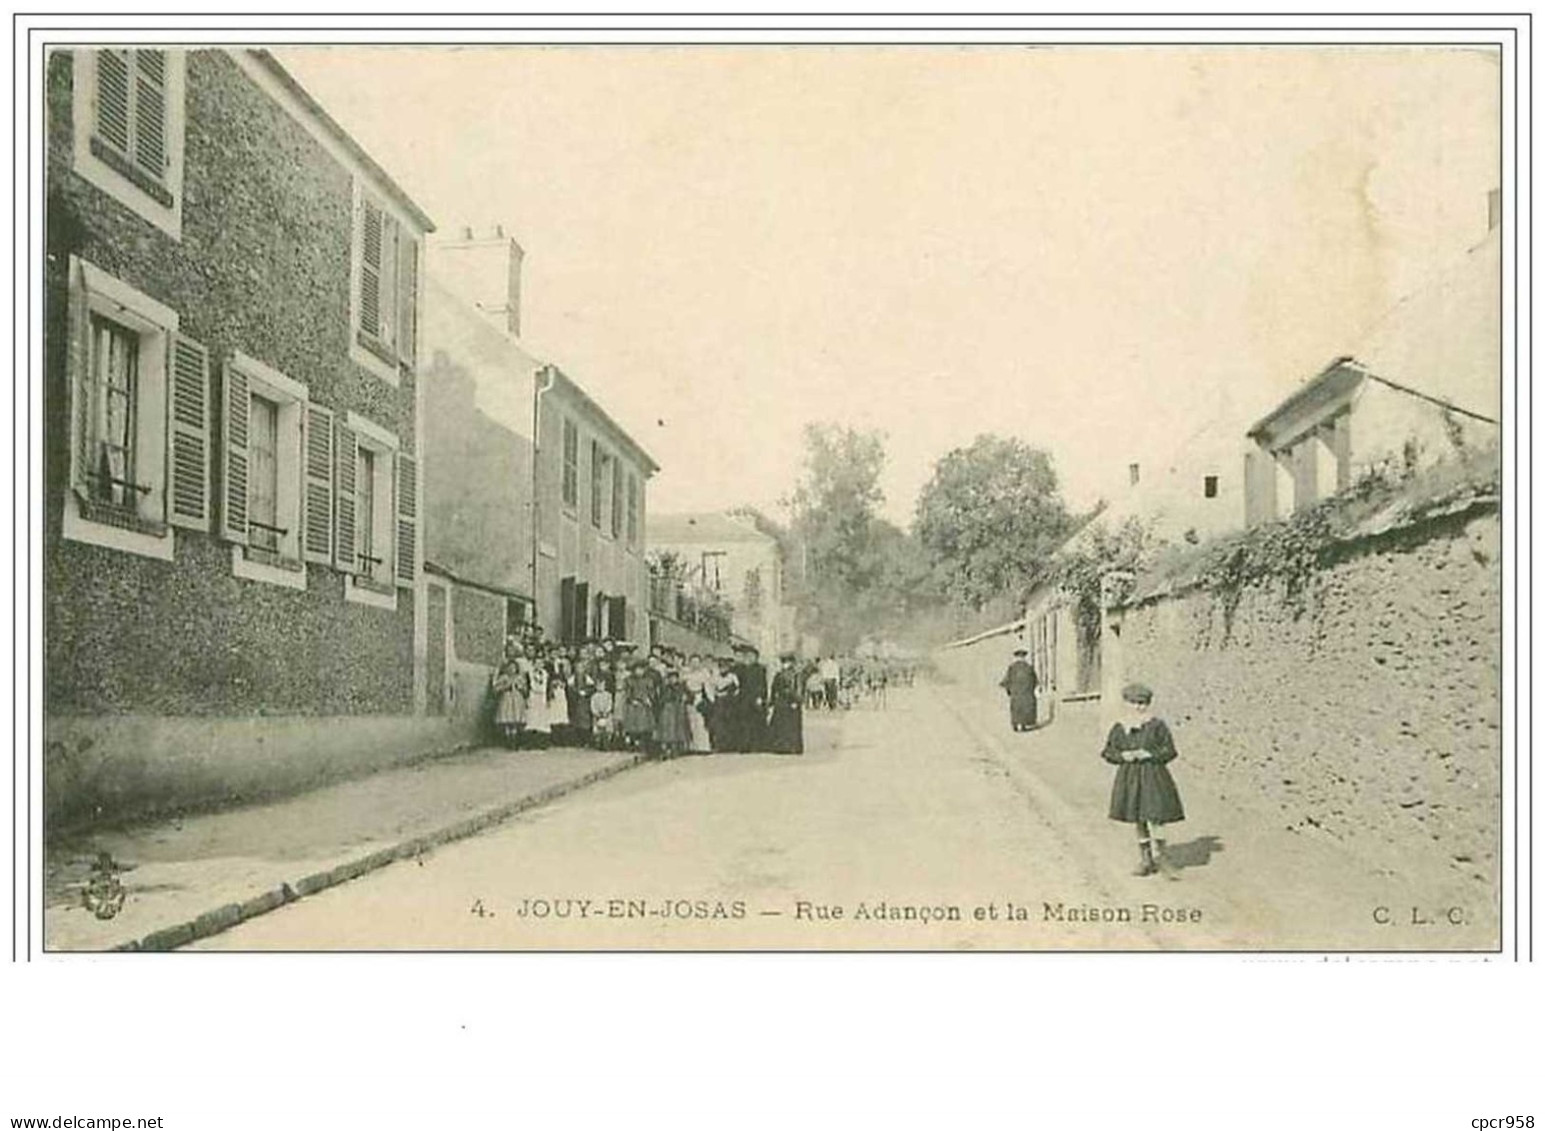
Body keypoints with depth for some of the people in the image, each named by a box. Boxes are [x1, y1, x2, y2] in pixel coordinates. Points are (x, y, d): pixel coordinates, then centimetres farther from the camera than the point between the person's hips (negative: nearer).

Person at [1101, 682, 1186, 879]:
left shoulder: (1157, 725, -4)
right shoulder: (1119, 728, 5)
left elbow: (1169, 751, -4)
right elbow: (1108, 752, 8)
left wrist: (1148, 754, -17)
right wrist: (1123, 756, -11)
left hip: (1154, 776, -3)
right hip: (1129, 776, 3)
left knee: (1154, 815, -11)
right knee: (1138, 819, 10)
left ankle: (1158, 855, 3)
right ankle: (1146, 859, 19)